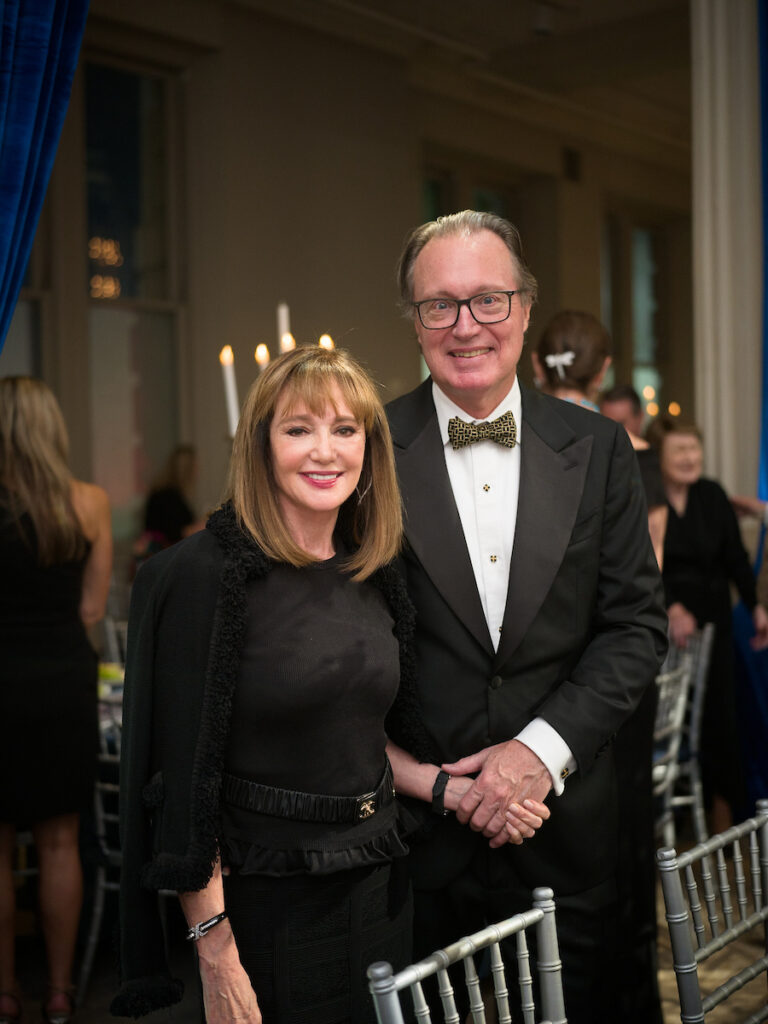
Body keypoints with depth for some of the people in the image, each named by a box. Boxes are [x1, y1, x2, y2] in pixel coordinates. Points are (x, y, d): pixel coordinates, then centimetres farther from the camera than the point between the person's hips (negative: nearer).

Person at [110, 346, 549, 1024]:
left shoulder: (373, 575, 4)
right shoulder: (206, 573, -15)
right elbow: (186, 769, -16)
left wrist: (450, 789, 0)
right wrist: (216, 955, -16)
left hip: (378, 886, 6)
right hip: (266, 898, -6)